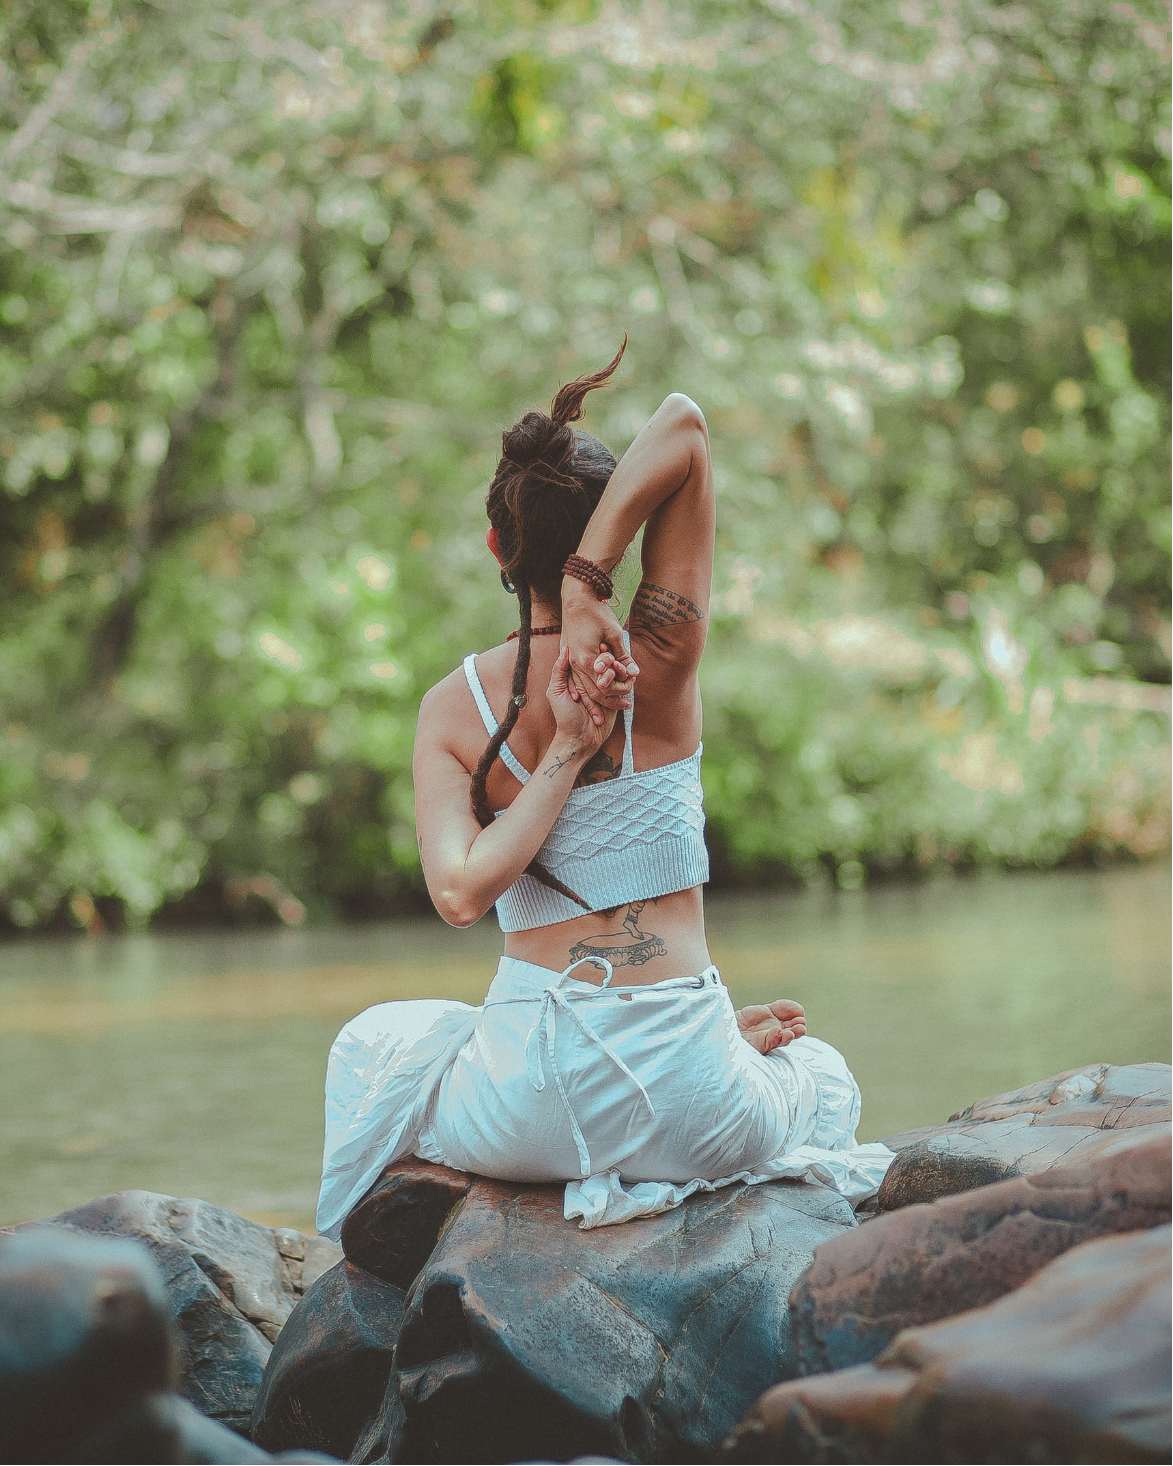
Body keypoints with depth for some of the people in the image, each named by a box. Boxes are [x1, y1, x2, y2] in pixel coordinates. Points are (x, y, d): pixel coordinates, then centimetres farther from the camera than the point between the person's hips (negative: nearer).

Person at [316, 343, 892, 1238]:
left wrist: (563, 755, -8)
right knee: (823, 1078, 36)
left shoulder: (452, 709, -4)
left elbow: (461, 891, -17)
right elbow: (685, 427, -8)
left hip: (530, 1102, 1)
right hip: (686, 1100, -1)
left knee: (372, 1047, 37)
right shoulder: (660, 660, -6)